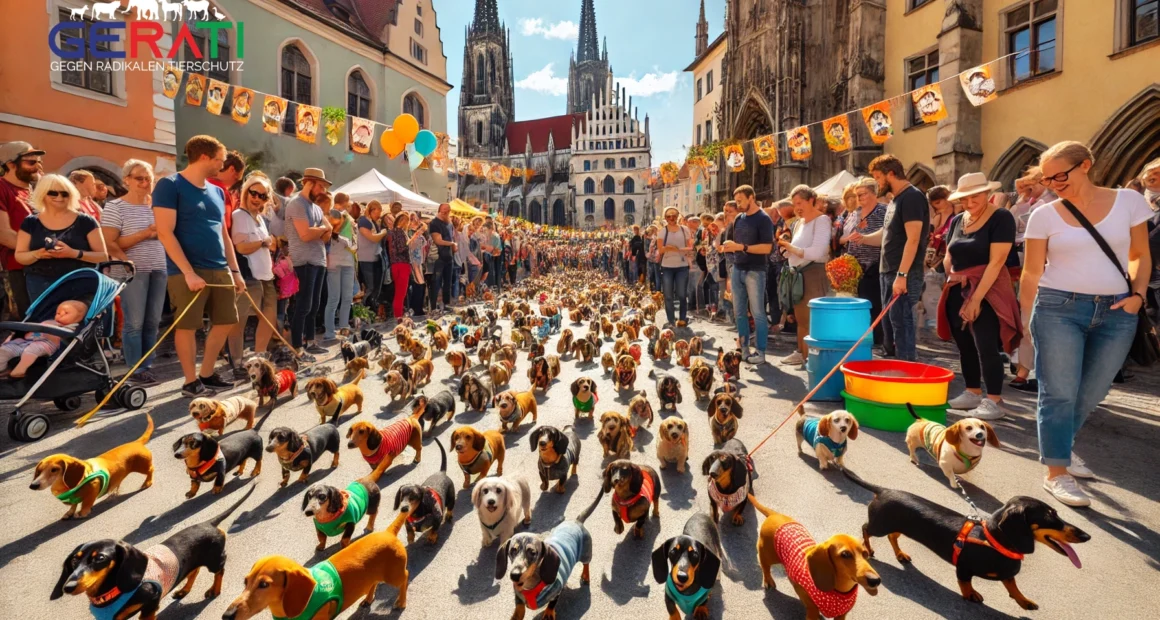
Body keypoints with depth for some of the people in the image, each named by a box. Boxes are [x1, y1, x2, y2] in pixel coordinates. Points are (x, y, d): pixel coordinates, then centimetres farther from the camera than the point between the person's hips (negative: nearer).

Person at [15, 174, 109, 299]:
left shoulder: (85, 222, 3)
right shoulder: (31, 222, 10)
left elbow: (103, 256, -1)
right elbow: (19, 256, 11)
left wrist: (74, 253, -18)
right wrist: (37, 254, -12)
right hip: (41, 284, 2)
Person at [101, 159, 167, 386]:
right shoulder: (115, 206, -4)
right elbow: (110, 244, -10)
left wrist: (159, 232, -2)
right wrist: (144, 234, -16)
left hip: (158, 270, 5)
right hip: (134, 272, -5)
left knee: (153, 322, 7)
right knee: (135, 322, -1)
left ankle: (147, 367, 16)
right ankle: (136, 370, 7)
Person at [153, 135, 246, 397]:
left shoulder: (217, 191, 15)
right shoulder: (169, 185, -6)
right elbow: (165, 233, -13)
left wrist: (235, 271, 13)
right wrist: (189, 272, -18)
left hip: (220, 270, 7)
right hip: (187, 271, -7)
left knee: (224, 322, 9)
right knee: (188, 325, 1)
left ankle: (207, 375, 23)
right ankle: (191, 381, 13)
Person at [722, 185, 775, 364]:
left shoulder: (763, 219, -7)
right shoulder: (738, 219, 12)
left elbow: (767, 248, -15)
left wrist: (741, 247, -20)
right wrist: (729, 247, -2)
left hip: (755, 271, -7)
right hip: (737, 270, 7)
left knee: (757, 313, -2)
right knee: (739, 312, 9)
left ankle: (761, 352, 5)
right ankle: (743, 348, 19)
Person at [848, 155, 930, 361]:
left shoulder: (912, 197, -12)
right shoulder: (895, 200, 17)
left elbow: (913, 239, -20)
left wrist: (902, 275, -25)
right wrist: (863, 238, 5)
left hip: (905, 275, -10)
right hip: (888, 272, 10)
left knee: (902, 326, -6)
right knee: (890, 325, 14)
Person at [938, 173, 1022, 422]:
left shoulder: (1001, 218, -9)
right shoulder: (957, 220, 9)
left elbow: (996, 261, -16)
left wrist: (977, 298, -20)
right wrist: (954, 277, -6)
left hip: (987, 291, -6)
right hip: (958, 291, 6)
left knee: (986, 346, -9)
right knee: (965, 345, 11)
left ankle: (993, 402, -2)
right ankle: (972, 393, 22)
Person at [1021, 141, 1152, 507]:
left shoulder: (1129, 201, 3)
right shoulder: (1044, 215, -2)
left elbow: (1140, 256, 11)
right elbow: (1032, 273, 0)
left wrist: (1137, 294, -5)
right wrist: (1026, 319, -1)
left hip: (1116, 312, 3)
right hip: (1059, 308, -3)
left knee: (1091, 393, 12)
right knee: (1059, 393, -1)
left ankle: (1060, 445, 36)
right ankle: (1056, 473, 9)